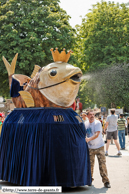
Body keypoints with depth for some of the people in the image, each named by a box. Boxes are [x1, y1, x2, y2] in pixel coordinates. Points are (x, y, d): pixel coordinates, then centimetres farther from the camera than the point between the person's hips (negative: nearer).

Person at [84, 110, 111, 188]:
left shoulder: (97, 123, -11)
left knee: (102, 163, -8)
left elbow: (97, 134, -22)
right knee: (90, 164, 6)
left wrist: (89, 139, -36)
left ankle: (106, 180, -1)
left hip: (99, 147, -3)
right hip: (90, 147, 3)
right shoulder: (85, 124, 3)